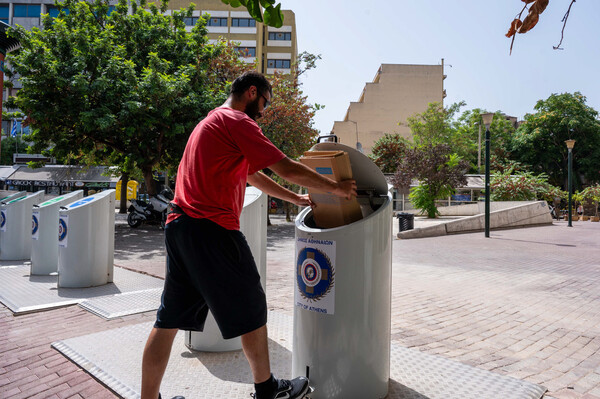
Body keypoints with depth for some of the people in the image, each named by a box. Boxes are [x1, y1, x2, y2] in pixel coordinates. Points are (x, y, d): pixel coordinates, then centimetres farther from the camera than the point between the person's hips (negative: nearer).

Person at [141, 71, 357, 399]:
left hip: (179, 225, 10)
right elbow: (288, 169, -10)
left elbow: (253, 176, 28)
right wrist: (336, 188, 3)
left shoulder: (212, 121, 25)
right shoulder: (236, 122, -6)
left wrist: (297, 199, 29)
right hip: (211, 228, -10)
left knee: (169, 319, 13)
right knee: (251, 310, 7)